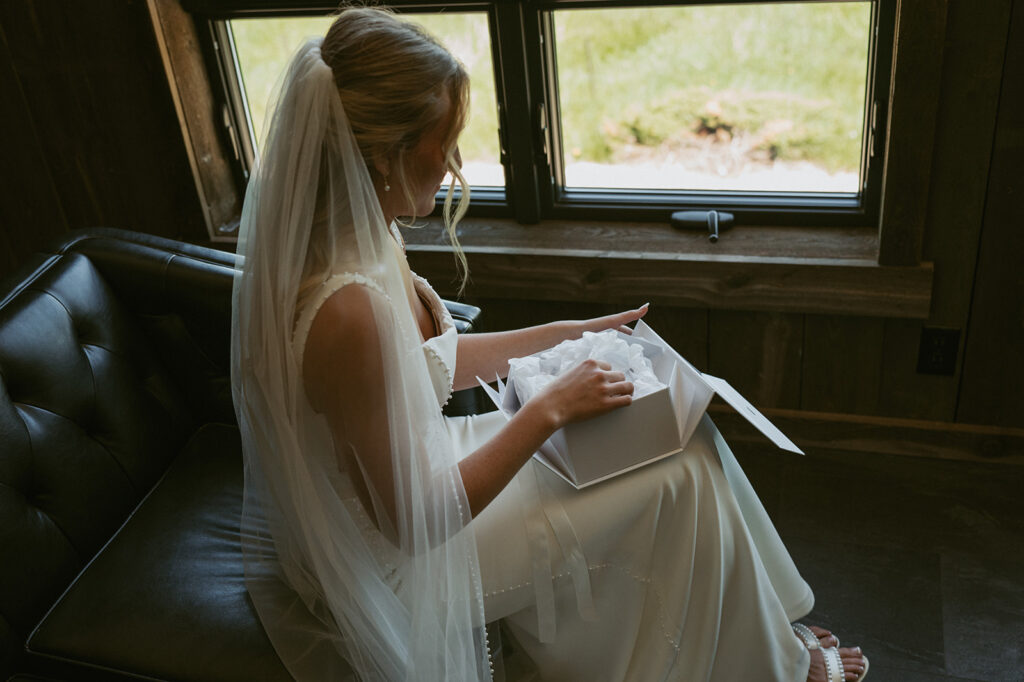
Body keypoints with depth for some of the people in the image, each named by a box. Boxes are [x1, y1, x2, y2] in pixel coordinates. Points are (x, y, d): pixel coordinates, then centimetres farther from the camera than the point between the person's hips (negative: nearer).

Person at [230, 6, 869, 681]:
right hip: (390, 569, -8)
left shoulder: (364, 238, -6)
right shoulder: (348, 310, -36)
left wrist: (566, 335, 9)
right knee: (683, 474, -5)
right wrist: (550, 409, -22)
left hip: (405, 466, 8)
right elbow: (415, 521, -27)